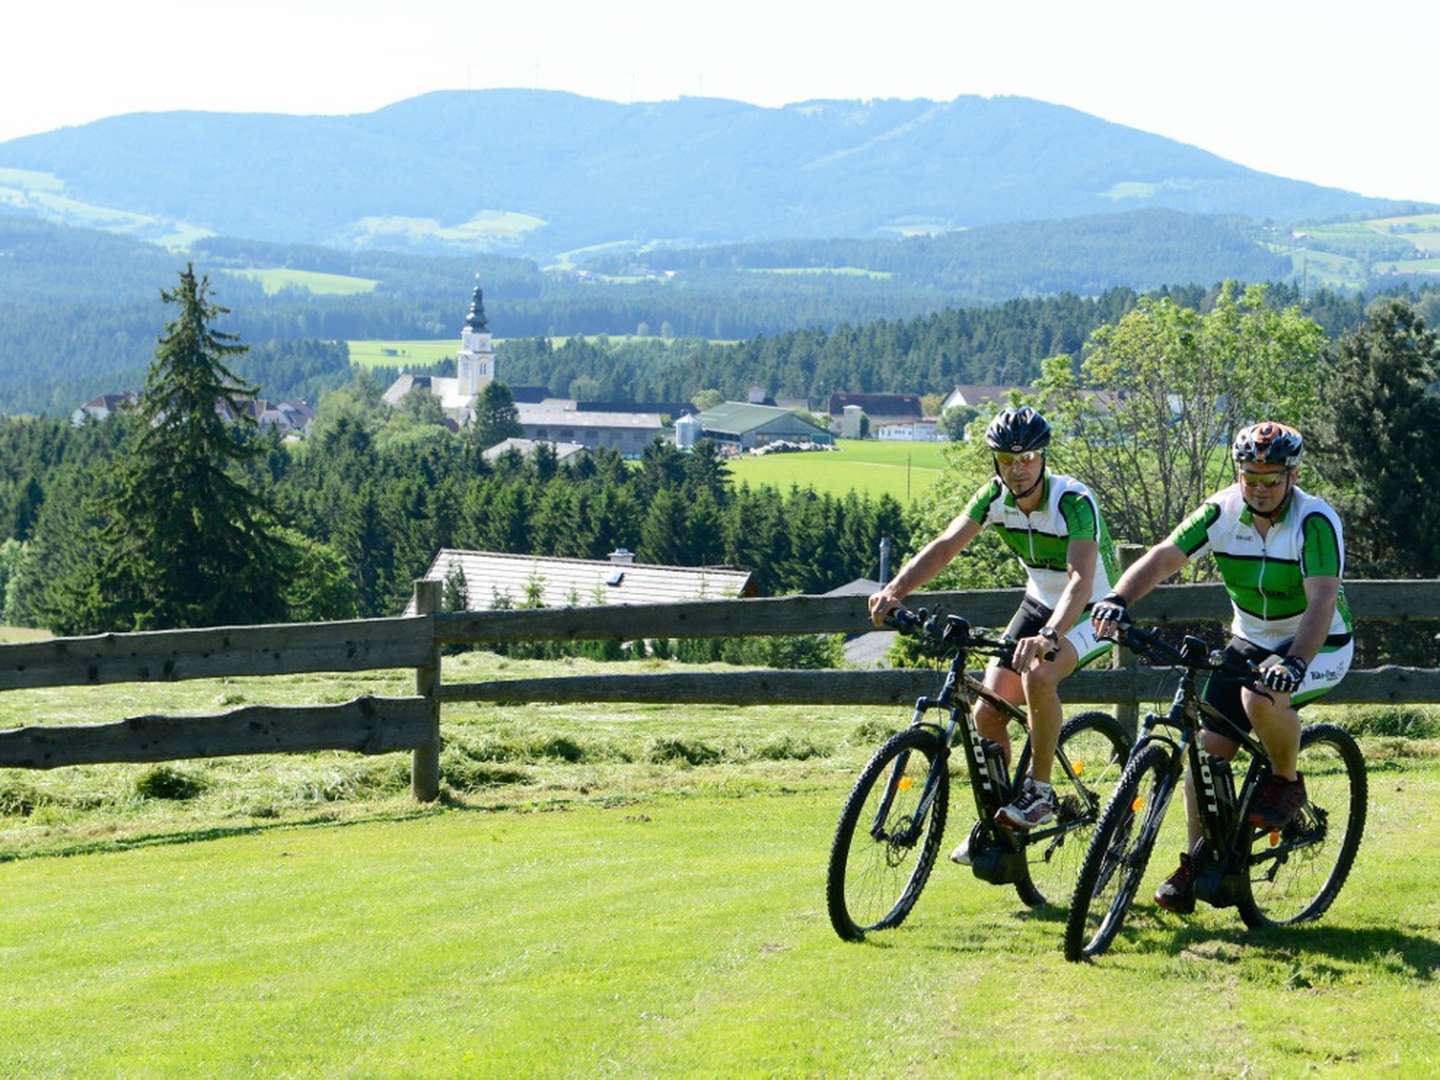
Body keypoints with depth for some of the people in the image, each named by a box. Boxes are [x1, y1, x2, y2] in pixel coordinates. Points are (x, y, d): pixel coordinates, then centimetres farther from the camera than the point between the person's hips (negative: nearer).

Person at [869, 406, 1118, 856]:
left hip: (1089, 612, -6)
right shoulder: (995, 495, -11)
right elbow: (945, 545, -16)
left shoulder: (1074, 501, -29)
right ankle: (996, 822, 12)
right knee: (988, 710, -6)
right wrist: (893, 591, -33)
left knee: (1037, 674, -35)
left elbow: (1080, 580, -41)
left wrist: (1048, 636, -58)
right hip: (1039, 604, 6)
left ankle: (1039, 790, -18)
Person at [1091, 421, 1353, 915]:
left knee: (1261, 698, -35)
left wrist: (1295, 662, -50)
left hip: (1318, 646, -5)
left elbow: (1322, 600, -34)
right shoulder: (1222, 511, -11)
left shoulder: (1315, 521, -23)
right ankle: (1197, 861, 7)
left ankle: (1287, 781, -6)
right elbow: (1163, 557, -16)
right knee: (1208, 745, -7)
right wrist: (1117, 598, -34)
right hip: (1252, 640, 5)